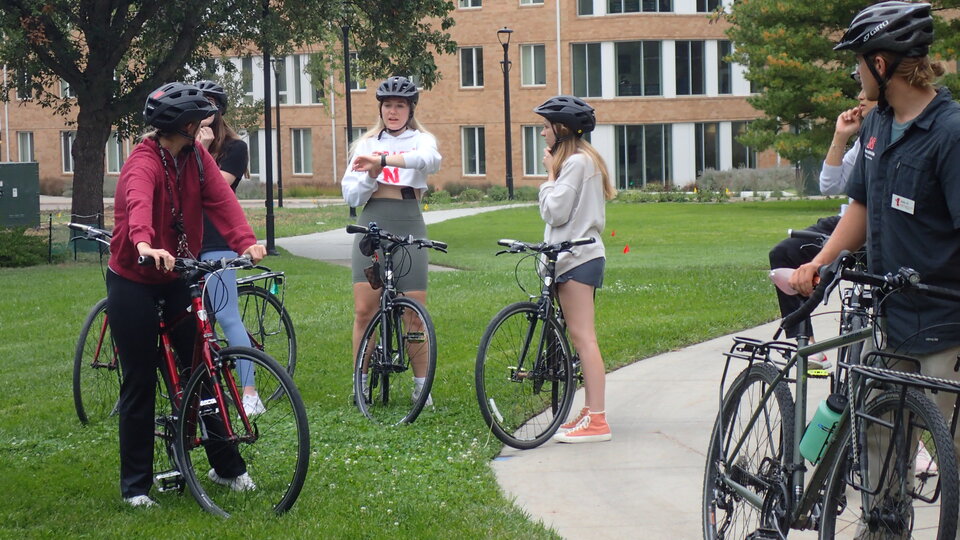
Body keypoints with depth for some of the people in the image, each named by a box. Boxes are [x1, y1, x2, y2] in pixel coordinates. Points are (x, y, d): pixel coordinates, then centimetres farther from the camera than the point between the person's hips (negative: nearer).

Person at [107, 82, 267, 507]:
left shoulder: (197, 157, -2)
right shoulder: (144, 163, -22)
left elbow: (221, 200, -15)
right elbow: (139, 202, -43)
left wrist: (246, 242, -33)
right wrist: (145, 244, -64)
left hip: (177, 278, 6)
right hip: (134, 283, -6)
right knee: (140, 384, 0)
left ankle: (227, 466, 18)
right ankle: (136, 485, 10)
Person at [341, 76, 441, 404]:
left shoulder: (421, 140, 8)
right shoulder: (367, 144, 15)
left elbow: (430, 159, -19)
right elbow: (351, 195, 8)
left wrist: (384, 160, -28)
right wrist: (371, 176, -10)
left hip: (407, 227, -2)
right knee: (364, 310, -4)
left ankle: (421, 385, 9)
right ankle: (360, 383, 6)